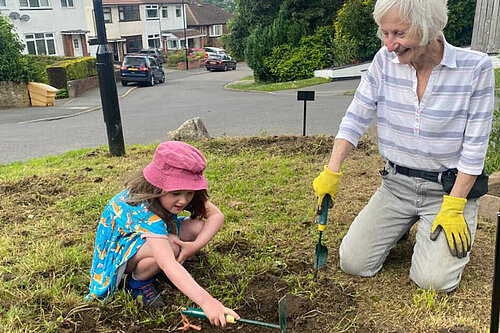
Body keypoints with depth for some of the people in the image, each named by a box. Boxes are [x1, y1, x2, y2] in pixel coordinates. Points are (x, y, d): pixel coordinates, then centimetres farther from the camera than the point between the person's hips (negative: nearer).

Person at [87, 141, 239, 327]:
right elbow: (168, 265, -51)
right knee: (170, 245, -37)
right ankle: (137, 282, -7)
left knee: (198, 226, -16)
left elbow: (217, 215, -16)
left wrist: (195, 245, -32)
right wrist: (205, 301, -58)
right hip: (118, 251, -7)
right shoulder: (144, 211, -40)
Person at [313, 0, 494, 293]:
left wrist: (453, 207, -14)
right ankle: (403, 224, 24)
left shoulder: (476, 68, -14)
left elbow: (474, 146, -11)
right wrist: (332, 172, -12)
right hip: (397, 184, 3)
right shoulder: (386, 60, -6)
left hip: (449, 188, -2)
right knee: (353, 263, -5)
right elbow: (356, 118, -3)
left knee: (434, 281, -15)